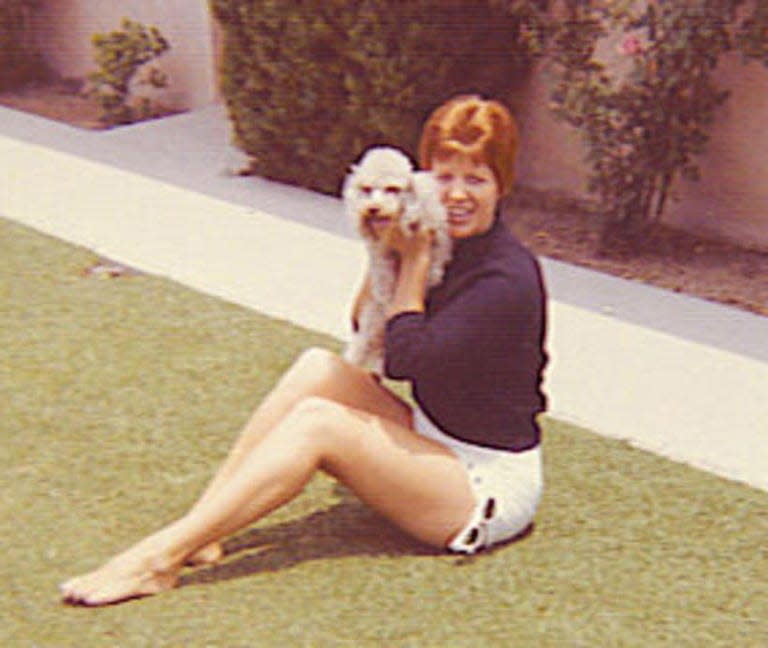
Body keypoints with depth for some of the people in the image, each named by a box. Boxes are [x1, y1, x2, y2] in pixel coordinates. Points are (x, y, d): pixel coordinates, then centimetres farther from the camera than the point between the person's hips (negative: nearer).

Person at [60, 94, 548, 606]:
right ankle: (197, 531, -15)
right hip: (437, 444, 8)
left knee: (318, 422, -24)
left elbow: (406, 358, -21)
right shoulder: (452, 246, 6)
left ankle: (162, 558, -23)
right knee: (319, 367, -12)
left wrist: (415, 260, -13)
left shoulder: (508, 278, -21)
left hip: (493, 487, -8)